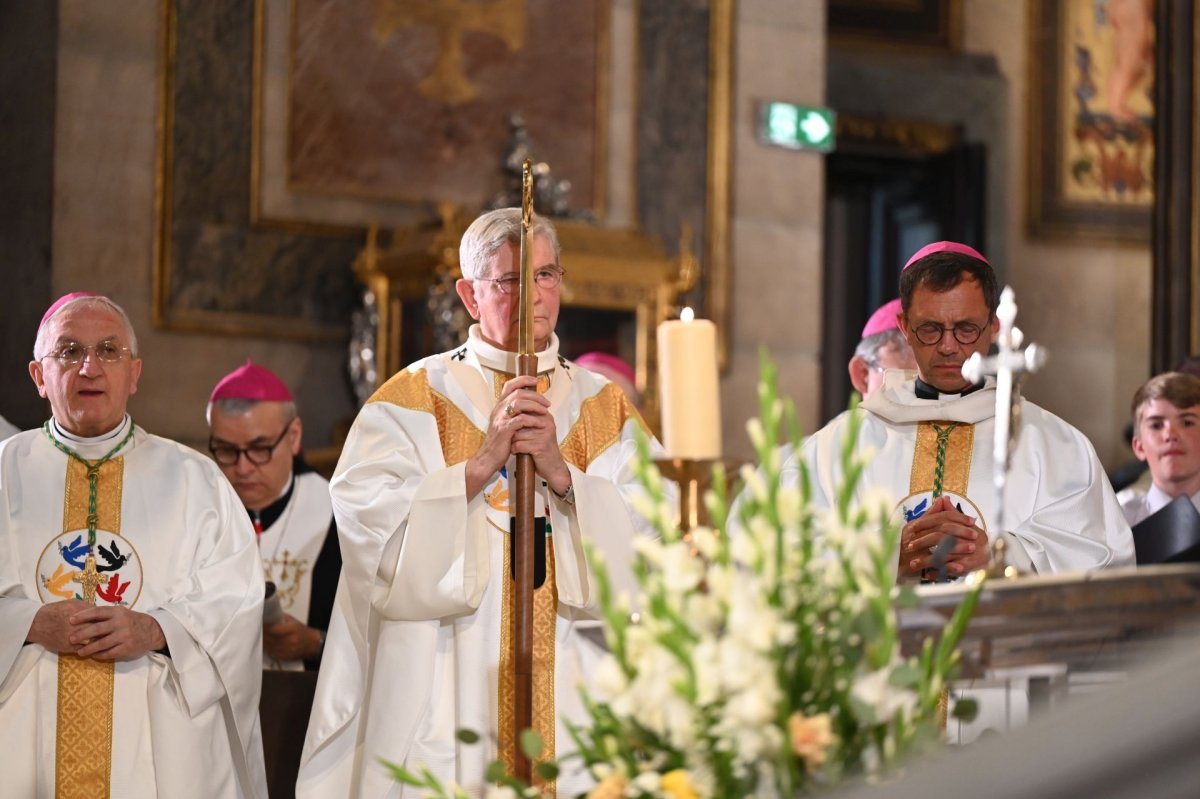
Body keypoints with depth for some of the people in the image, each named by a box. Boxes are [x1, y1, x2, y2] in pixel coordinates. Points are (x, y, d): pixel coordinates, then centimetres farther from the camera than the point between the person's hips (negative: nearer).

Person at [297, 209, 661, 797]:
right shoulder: (411, 401, 4)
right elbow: (369, 527, -10)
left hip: (573, 699, 2)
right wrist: (483, 462, -16)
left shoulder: (608, 411, 10)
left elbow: (651, 545, -3)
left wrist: (561, 472, -15)